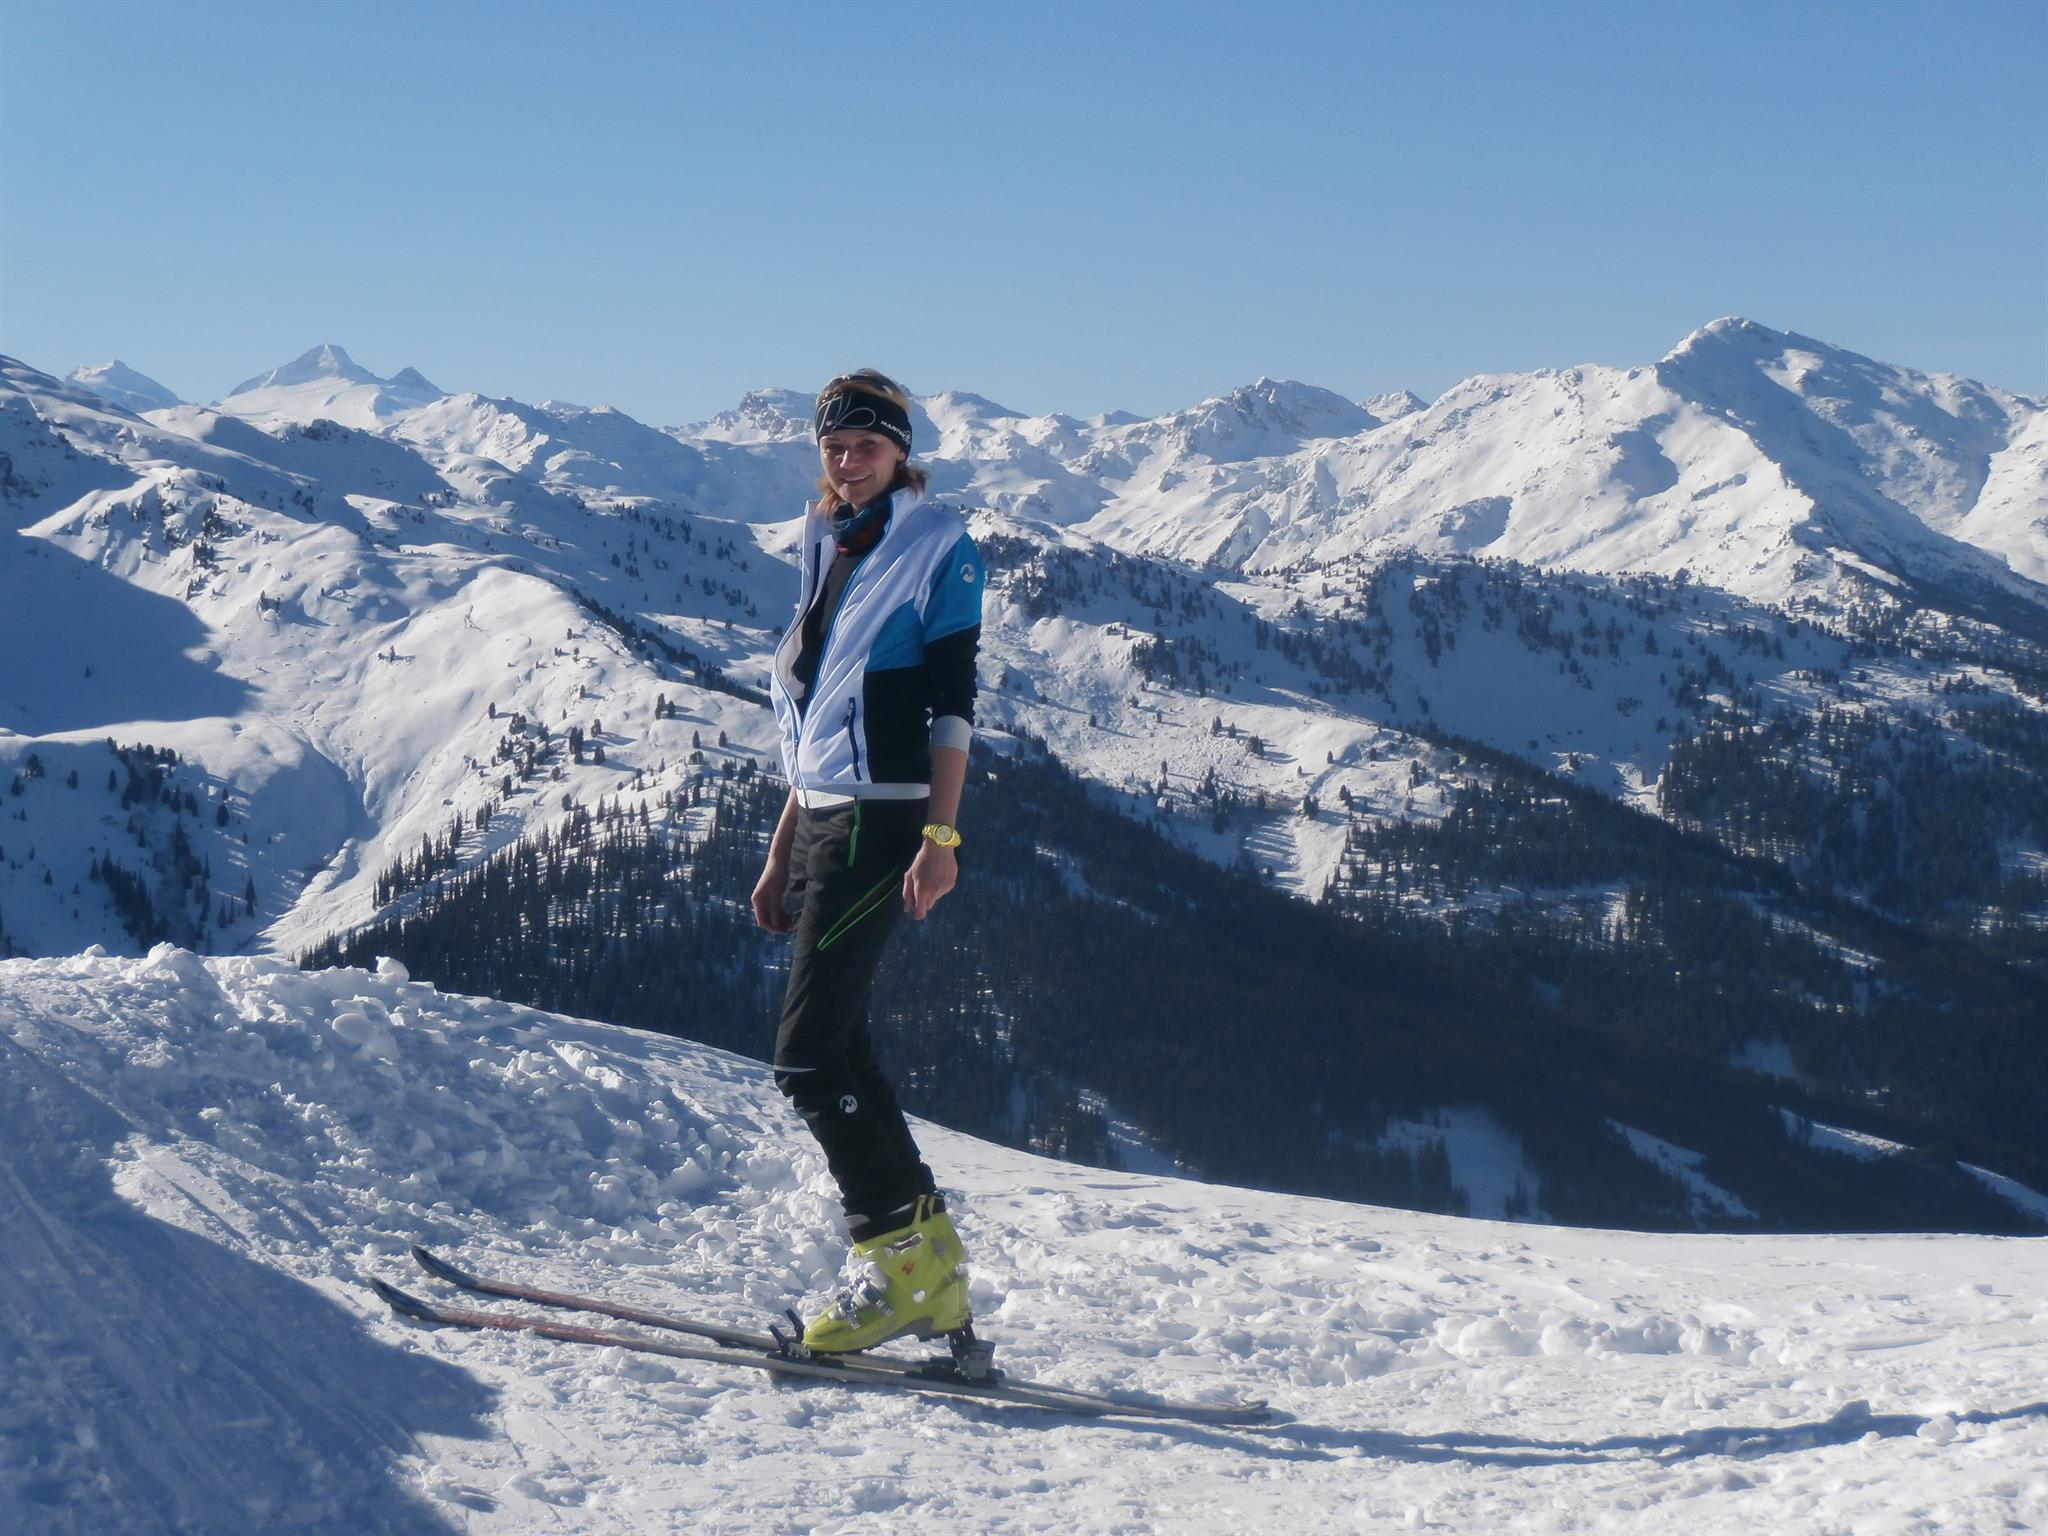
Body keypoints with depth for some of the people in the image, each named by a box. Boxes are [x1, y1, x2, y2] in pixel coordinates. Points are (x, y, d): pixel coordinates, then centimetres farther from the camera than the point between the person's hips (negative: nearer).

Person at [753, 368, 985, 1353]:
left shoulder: (937, 544, -3)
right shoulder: (831, 553, 19)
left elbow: (952, 699, -10)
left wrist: (941, 838, -18)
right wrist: (783, 852, 18)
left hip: (880, 823, -8)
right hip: (823, 820, 8)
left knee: (807, 1057, -13)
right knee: (839, 1052, 6)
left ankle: (902, 1251, -6)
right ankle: (928, 1271, 11)